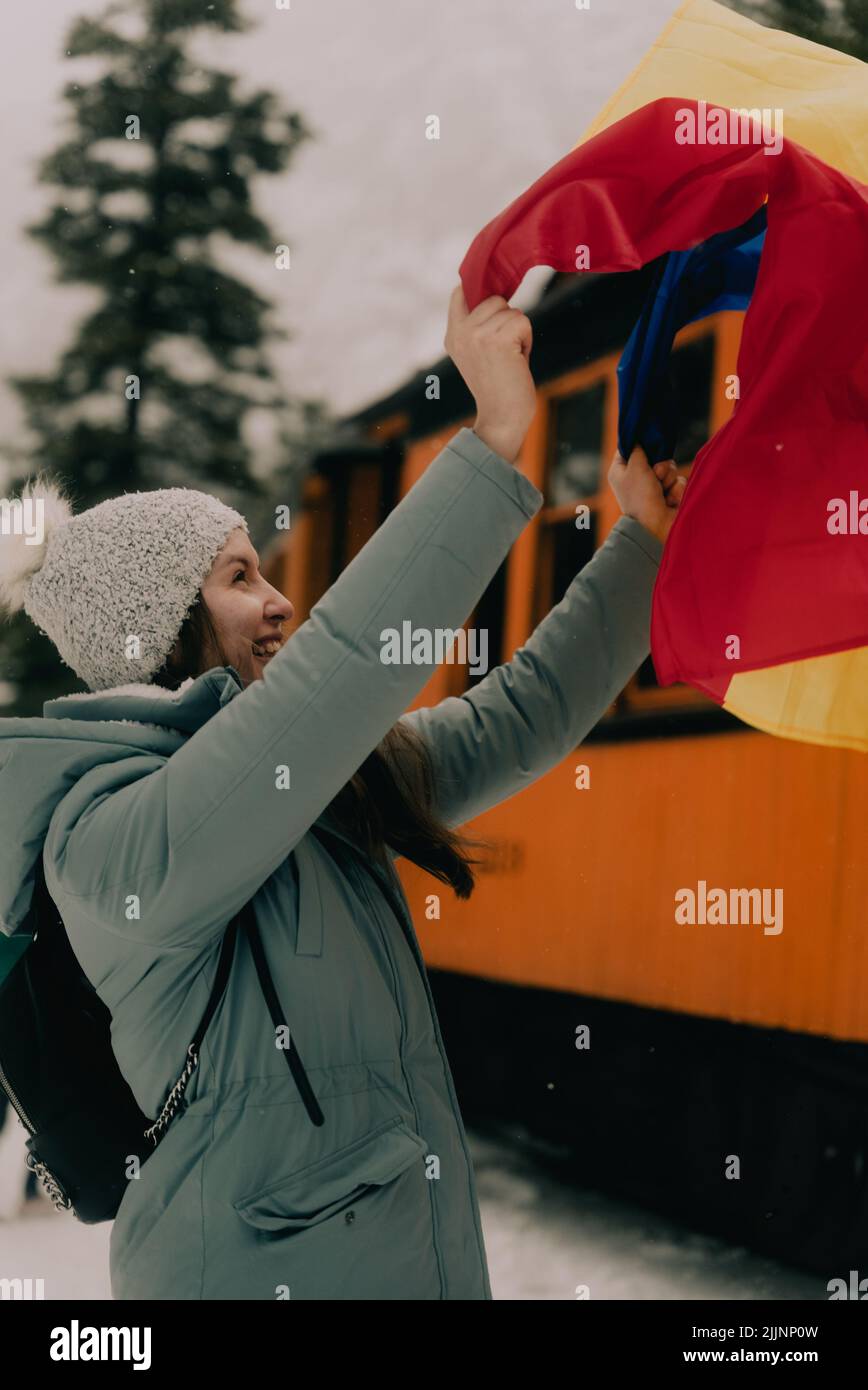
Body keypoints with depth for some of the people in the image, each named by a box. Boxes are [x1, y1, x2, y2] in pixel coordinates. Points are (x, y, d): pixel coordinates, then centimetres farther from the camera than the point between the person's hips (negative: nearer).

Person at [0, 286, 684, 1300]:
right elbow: (343, 665, -31)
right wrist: (496, 440, -30)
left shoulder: (315, 775, 8)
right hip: (262, 1263, -8)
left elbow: (523, 717, 14)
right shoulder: (111, 833, -19)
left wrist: (643, 542, 9)